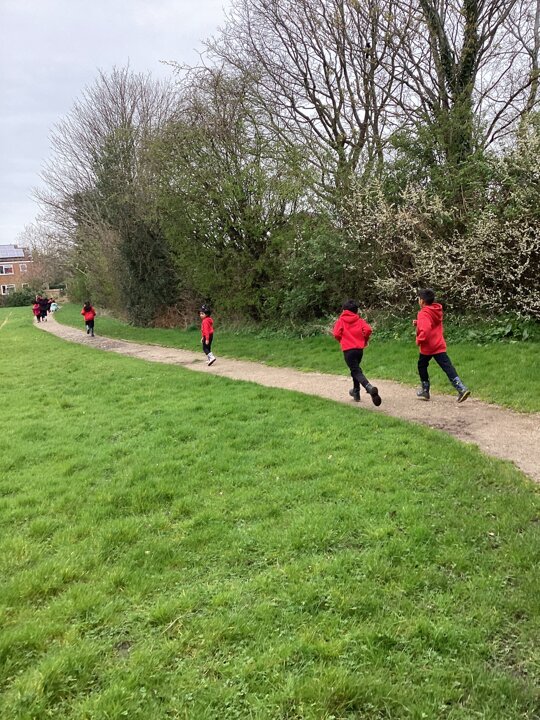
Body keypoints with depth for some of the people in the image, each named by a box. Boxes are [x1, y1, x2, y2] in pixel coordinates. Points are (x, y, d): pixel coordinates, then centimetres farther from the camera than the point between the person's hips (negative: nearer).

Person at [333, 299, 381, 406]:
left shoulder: (341, 320, 3)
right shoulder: (360, 320, 8)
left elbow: (336, 334, -9)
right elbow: (368, 329, -8)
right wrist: (365, 340, 9)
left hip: (348, 349, -4)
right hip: (359, 348, 4)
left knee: (356, 371, -9)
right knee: (355, 368, 24)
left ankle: (369, 387, -36)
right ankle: (356, 392, 33)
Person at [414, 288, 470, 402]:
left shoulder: (423, 314, -16)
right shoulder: (435, 311, 12)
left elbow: (425, 330, -30)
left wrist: (419, 340, -16)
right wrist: (418, 323, 11)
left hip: (428, 347, -7)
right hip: (439, 345, 7)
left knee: (422, 366, 15)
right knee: (448, 367, -2)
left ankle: (425, 391, 23)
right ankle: (462, 389, -16)